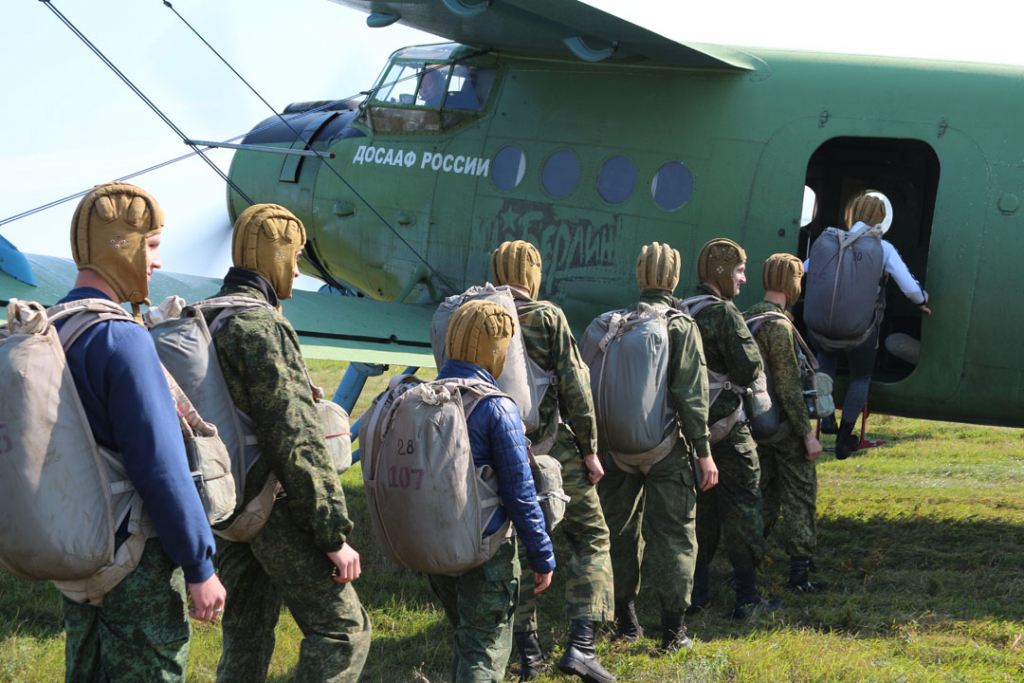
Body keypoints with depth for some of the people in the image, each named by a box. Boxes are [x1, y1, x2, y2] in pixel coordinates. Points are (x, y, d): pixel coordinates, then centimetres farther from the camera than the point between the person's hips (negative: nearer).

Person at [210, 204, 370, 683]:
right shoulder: (261, 327, -17)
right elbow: (296, 439, -22)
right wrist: (334, 535, -20)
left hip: (227, 511, 9)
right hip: (274, 508, -9)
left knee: (246, 639, 14)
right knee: (342, 629, -6)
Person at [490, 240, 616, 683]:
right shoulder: (548, 317, -8)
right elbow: (575, 388, -10)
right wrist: (589, 449, -2)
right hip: (551, 447, -3)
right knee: (590, 537, 7)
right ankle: (581, 644, -7)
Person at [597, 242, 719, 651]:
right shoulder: (681, 326, -8)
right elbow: (691, 395, -12)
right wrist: (704, 452, -8)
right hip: (665, 447, -3)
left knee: (621, 528, 15)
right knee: (673, 533, 3)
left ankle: (624, 617, 22)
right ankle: (672, 628, 0)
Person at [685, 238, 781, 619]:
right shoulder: (724, 313, -15)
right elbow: (750, 369, -17)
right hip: (726, 428, -7)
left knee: (700, 509, 14)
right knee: (741, 509, 0)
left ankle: (696, 593, 16)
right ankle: (747, 598, 2)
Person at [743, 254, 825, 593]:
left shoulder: (747, 317, 9)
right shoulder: (778, 324, -18)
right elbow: (788, 386, -20)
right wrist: (808, 434, -17)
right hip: (784, 424, -8)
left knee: (764, 492, 15)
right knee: (799, 495, 0)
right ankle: (799, 573, 1)